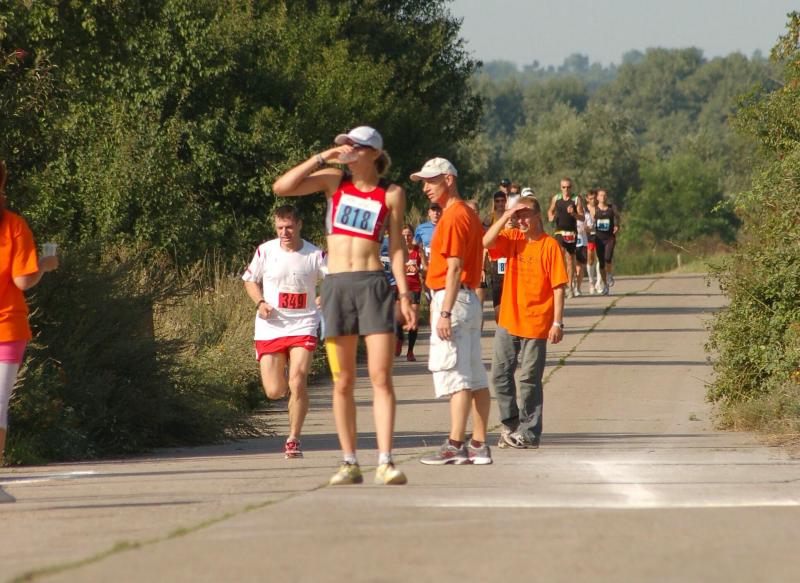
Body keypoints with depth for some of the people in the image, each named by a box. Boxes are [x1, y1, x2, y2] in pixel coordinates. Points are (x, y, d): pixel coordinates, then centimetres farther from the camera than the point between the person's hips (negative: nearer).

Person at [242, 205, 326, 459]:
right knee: (274, 391, -1)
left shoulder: (315, 255, -3)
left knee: (297, 383, -18)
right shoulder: (265, 251, 0)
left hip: (302, 327, -2)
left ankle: (293, 440, -4)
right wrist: (260, 303, -5)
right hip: (270, 329, 2)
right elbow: (250, 280, 14)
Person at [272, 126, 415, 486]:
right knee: (343, 382, 3)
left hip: (374, 284, -2)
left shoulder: (391, 194, 6)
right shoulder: (334, 180, 8)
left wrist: (404, 294, 1)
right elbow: (282, 188, -2)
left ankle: (385, 462, -13)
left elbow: (396, 247, 9)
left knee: (381, 376, -10)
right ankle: (349, 463, 7)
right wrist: (321, 158, -5)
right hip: (336, 286, 2)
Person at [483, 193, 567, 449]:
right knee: (500, 375, 8)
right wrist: (505, 217, -16)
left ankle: (529, 432, 9)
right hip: (507, 321, 5)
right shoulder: (512, 238, 5)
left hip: (535, 324, -5)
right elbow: (486, 242, -12)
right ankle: (510, 423, 23)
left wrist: (558, 322, -12)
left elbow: (558, 287, -9)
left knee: (529, 379, 1)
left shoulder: (550, 246, -8)